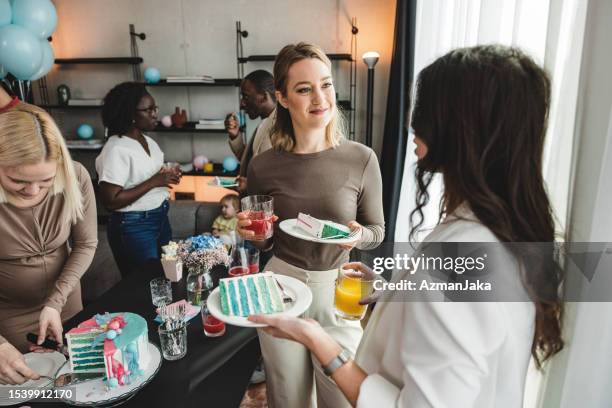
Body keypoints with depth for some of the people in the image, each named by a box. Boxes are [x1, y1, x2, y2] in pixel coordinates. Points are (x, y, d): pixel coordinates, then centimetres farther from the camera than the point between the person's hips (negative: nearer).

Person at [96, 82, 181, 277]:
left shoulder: (148, 140, 6)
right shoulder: (116, 149, -19)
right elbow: (110, 201, -23)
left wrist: (169, 175, -1)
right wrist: (154, 182, -23)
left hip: (160, 218, 8)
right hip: (133, 226, -8)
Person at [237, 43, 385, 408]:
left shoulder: (361, 159, -11)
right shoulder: (264, 167, -7)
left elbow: (377, 232, 1)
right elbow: (267, 242, 7)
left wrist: (357, 235, -20)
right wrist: (252, 233, -15)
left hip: (338, 293, 0)